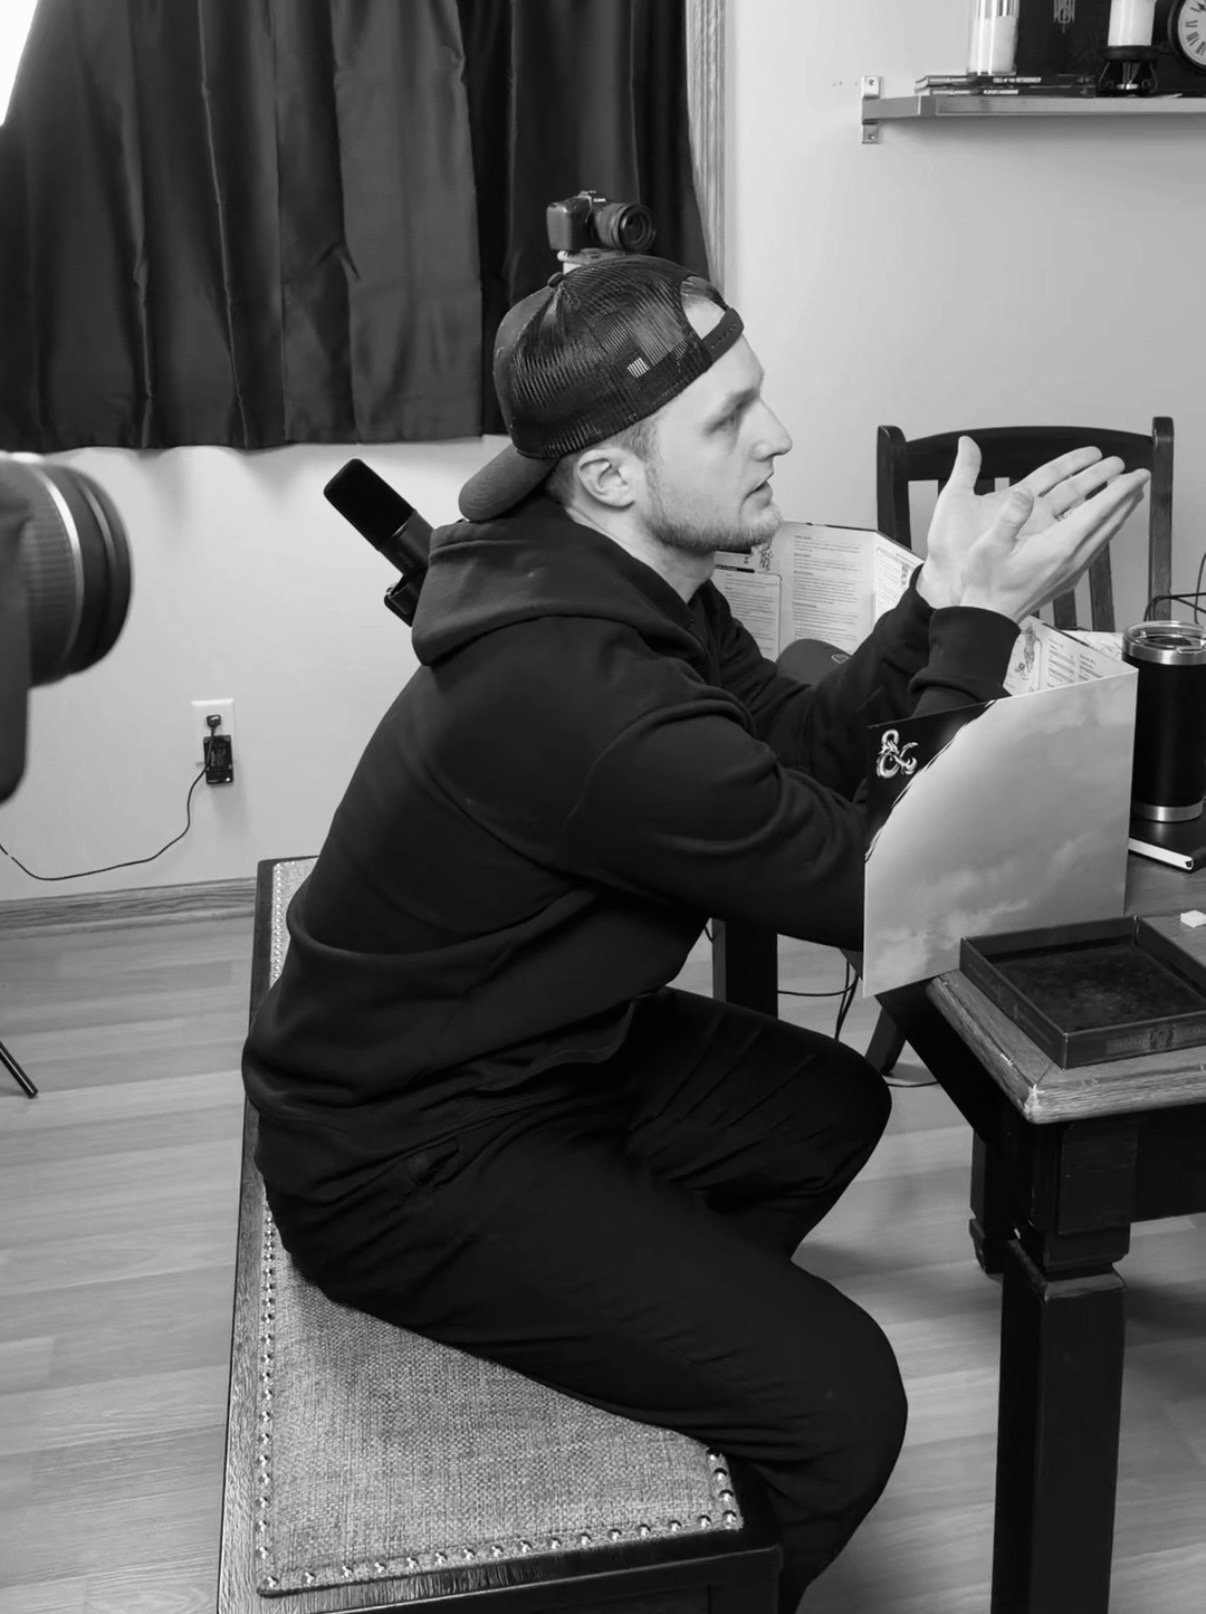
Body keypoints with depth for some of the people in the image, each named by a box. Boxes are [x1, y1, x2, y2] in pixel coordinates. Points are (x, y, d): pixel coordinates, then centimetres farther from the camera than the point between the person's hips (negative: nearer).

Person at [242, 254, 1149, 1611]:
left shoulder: (619, 578, -4)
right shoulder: (583, 698, -34)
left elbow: (801, 754, 2)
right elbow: (888, 891, -24)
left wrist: (942, 603, -11)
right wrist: (974, 623, -19)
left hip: (521, 1048, 10)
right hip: (398, 1164, -9)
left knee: (834, 1106, 20)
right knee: (841, 1405, -14)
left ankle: (638, 1336, 31)